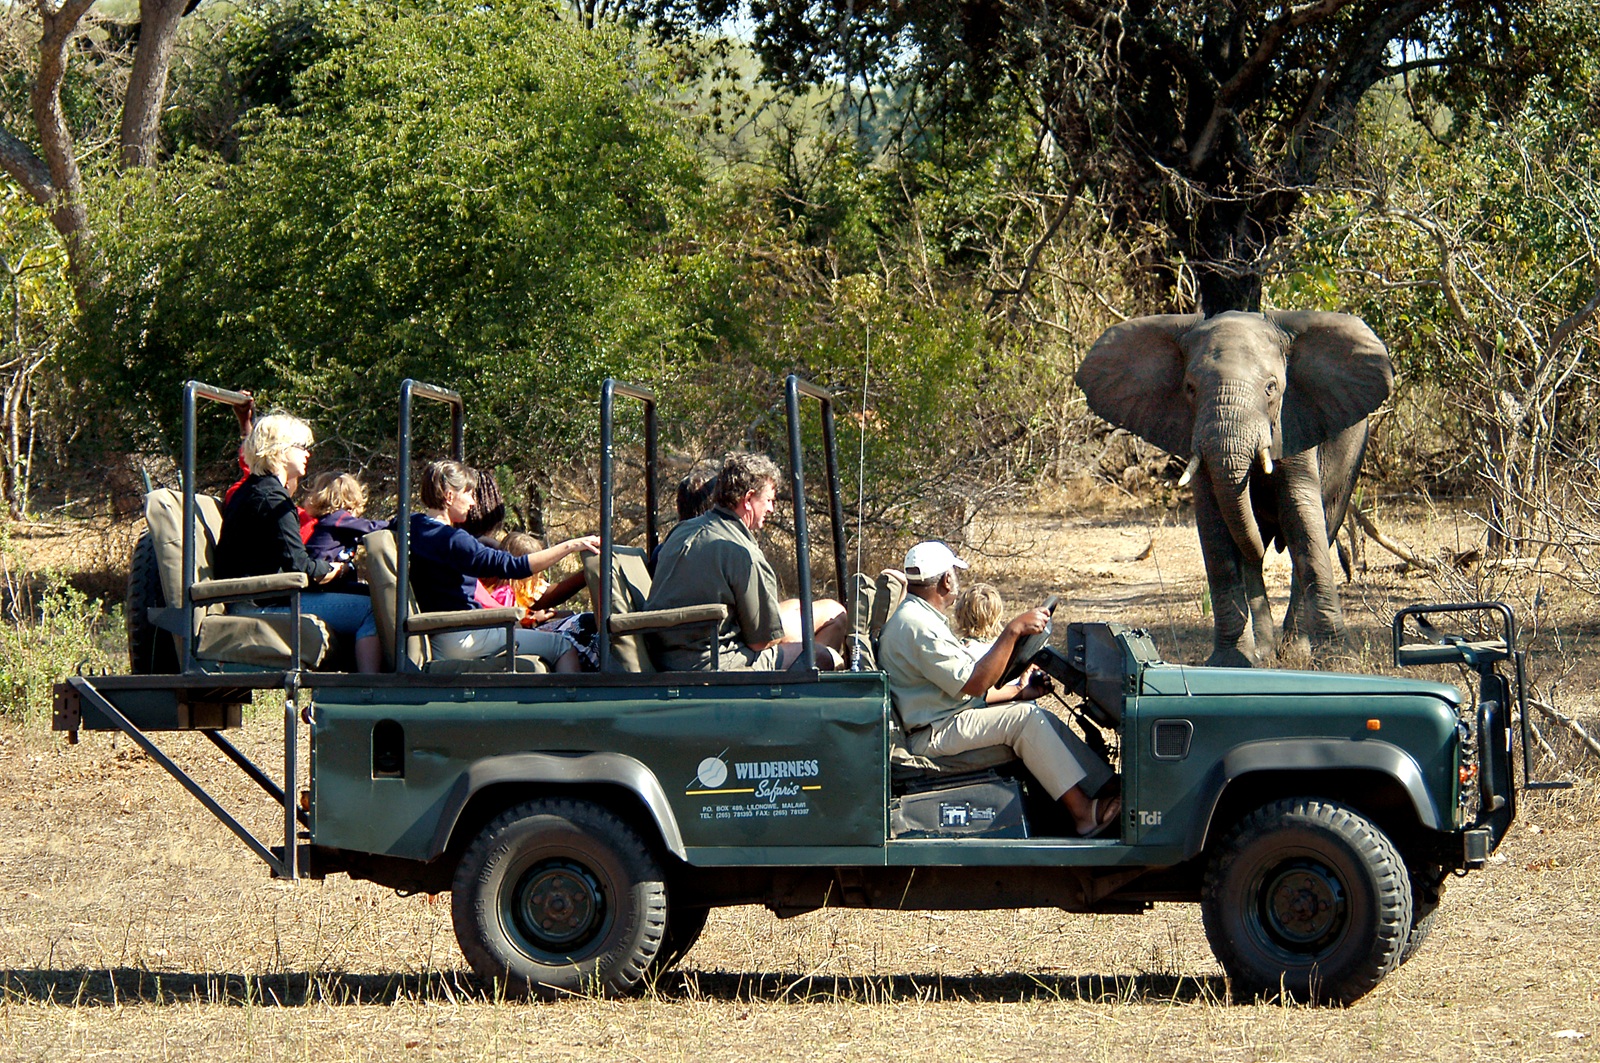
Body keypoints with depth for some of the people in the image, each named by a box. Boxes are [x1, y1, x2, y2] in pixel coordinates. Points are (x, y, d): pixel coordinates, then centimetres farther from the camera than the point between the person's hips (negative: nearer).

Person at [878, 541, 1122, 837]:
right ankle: (1083, 811, -23)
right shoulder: (916, 625, -18)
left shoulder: (920, 617, 19)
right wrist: (1012, 632, -22)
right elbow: (974, 683, -23)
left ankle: (1106, 792, -6)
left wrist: (1020, 692, 17)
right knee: (1024, 718, -21)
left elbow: (964, 689, 22)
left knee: (1043, 719, 2)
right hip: (932, 736, -11)